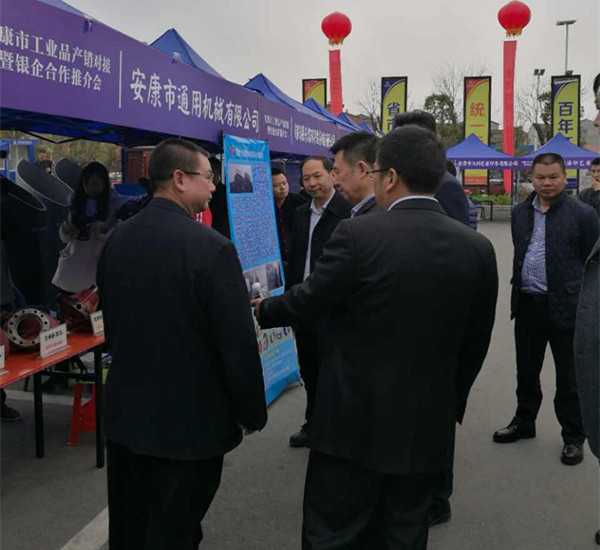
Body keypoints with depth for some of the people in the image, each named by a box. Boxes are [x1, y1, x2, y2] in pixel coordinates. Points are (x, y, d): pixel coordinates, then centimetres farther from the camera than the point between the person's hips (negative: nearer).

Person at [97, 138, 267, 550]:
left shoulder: (117, 240, 1)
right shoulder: (211, 247, -20)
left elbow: (112, 324, 11)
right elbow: (239, 344, -19)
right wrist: (252, 414, -5)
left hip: (125, 414, 7)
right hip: (190, 422, -6)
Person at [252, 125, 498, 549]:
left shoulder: (357, 235, -17)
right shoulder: (478, 248, -3)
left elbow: (306, 302, -5)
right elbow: (475, 343, 5)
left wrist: (262, 309, 16)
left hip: (354, 423, -4)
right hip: (428, 428, 5)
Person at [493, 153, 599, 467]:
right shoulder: (520, 212, 8)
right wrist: (517, 293, 13)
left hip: (566, 307, -4)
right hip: (527, 305, 5)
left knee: (569, 377, 7)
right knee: (526, 370, 16)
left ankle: (573, 436, 22)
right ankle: (524, 422, 34)